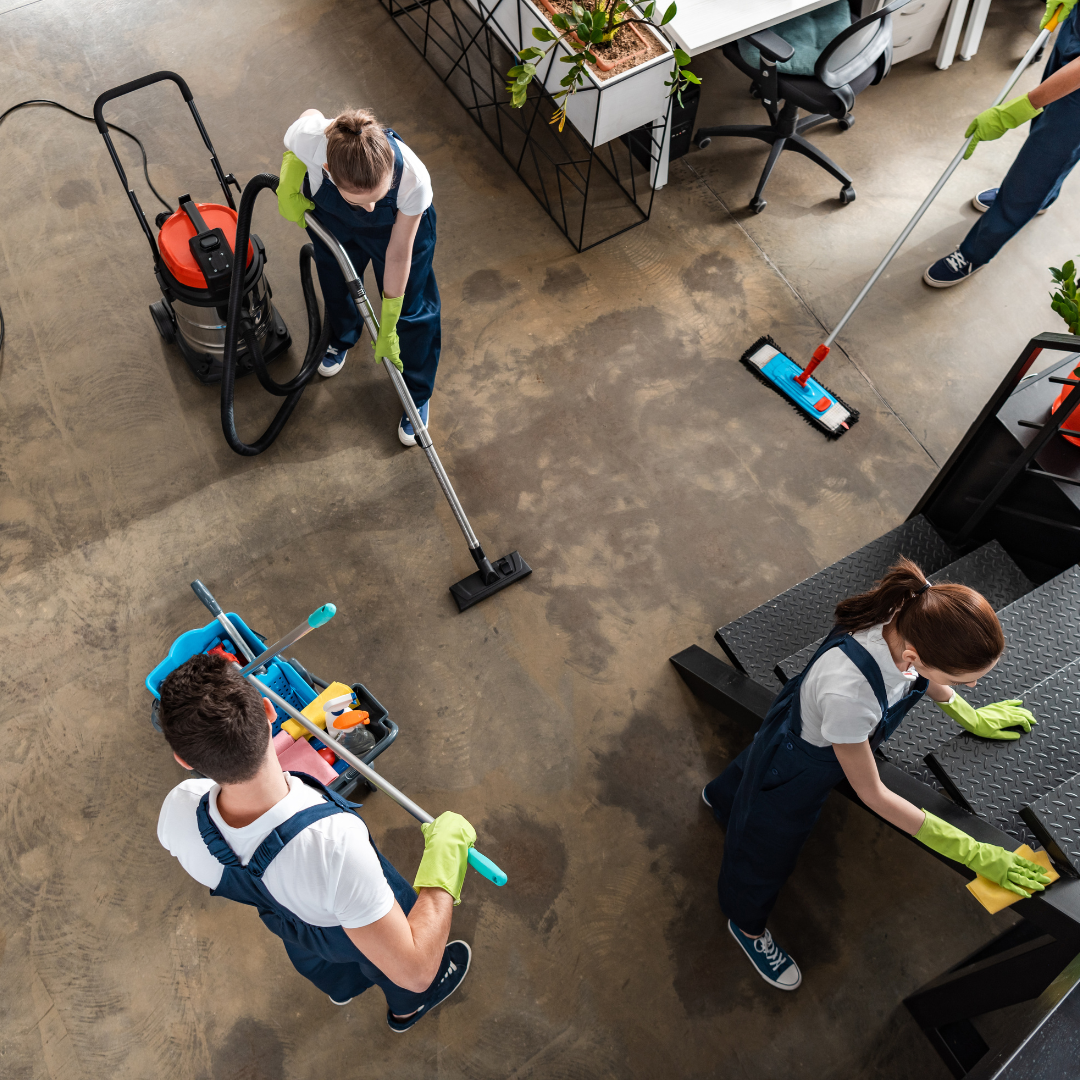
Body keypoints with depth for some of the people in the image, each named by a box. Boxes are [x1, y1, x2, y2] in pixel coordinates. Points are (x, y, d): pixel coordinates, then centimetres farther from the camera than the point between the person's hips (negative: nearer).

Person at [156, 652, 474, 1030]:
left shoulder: (179, 810, -37)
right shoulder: (334, 842, -53)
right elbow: (414, 969, -43)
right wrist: (444, 852, -36)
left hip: (285, 922, 4)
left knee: (320, 960, 41)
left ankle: (341, 987, 75)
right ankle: (406, 1008, 69)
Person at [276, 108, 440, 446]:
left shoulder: (414, 180, -44)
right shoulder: (312, 138, -43)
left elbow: (399, 254, -28)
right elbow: (311, 113, -14)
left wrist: (388, 328, -18)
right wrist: (288, 190, -20)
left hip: (396, 222, -2)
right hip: (330, 216, 2)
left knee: (411, 310, 7)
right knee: (336, 284, 26)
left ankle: (417, 395, 33)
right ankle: (342, 338, 63)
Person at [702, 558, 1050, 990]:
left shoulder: (911, 622, -31)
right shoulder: (848, 691, -51)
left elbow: (925, 675, -1)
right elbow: (872, 795, -31)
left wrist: (970, 717, 11)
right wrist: (972, 853, -24)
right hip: (793, 773, -6)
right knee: (766, 853, 24)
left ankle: (720, 796, 76)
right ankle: (747, 926, 58)